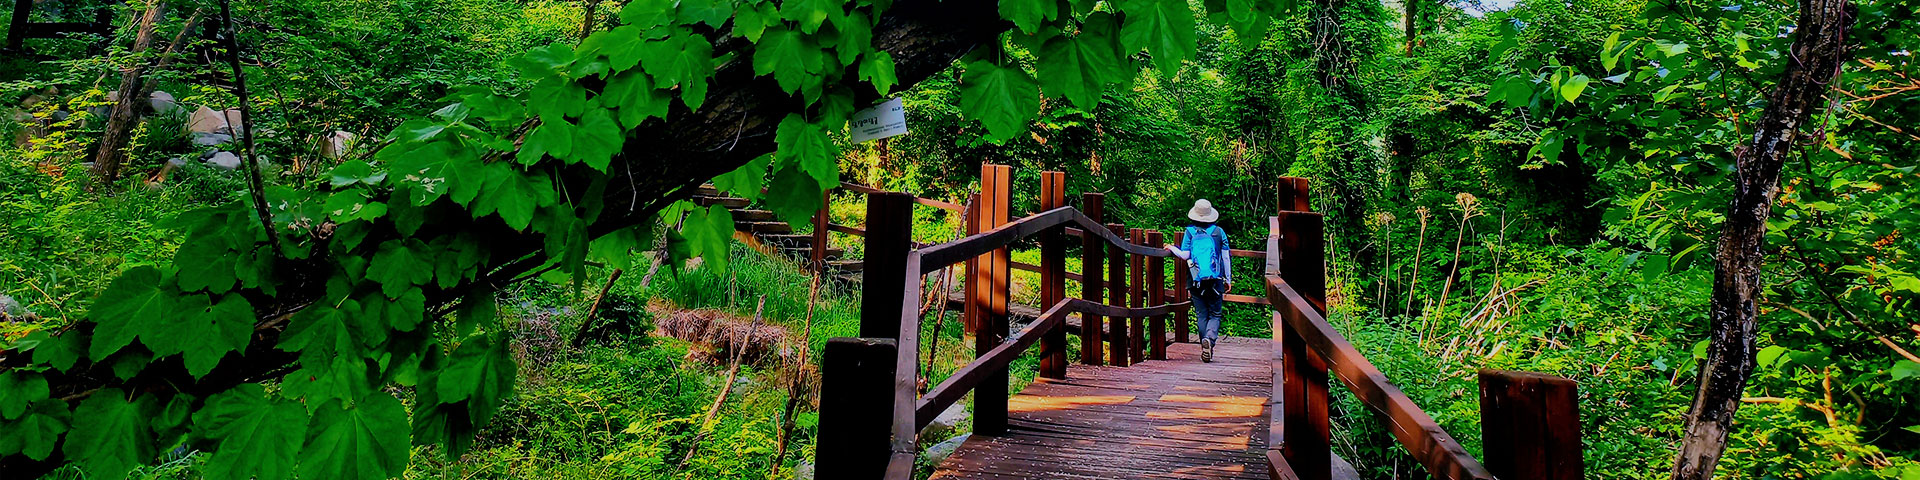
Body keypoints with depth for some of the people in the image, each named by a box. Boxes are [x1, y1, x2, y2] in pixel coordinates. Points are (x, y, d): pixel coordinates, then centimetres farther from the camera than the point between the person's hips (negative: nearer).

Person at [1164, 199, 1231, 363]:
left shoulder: (1190, 231, 1)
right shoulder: (1219, 231, 4)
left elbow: (1185, 255, -4)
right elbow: (1226, 256, 5)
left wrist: (1172, 248, 16)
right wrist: (1228, 280, 12)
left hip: (1196, 281, 0)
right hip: (1215, 281, 0)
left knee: (1201, 315, 8)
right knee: (1215, 314, 6)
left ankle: (1206, 350, 4)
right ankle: (1209, 338, -22)